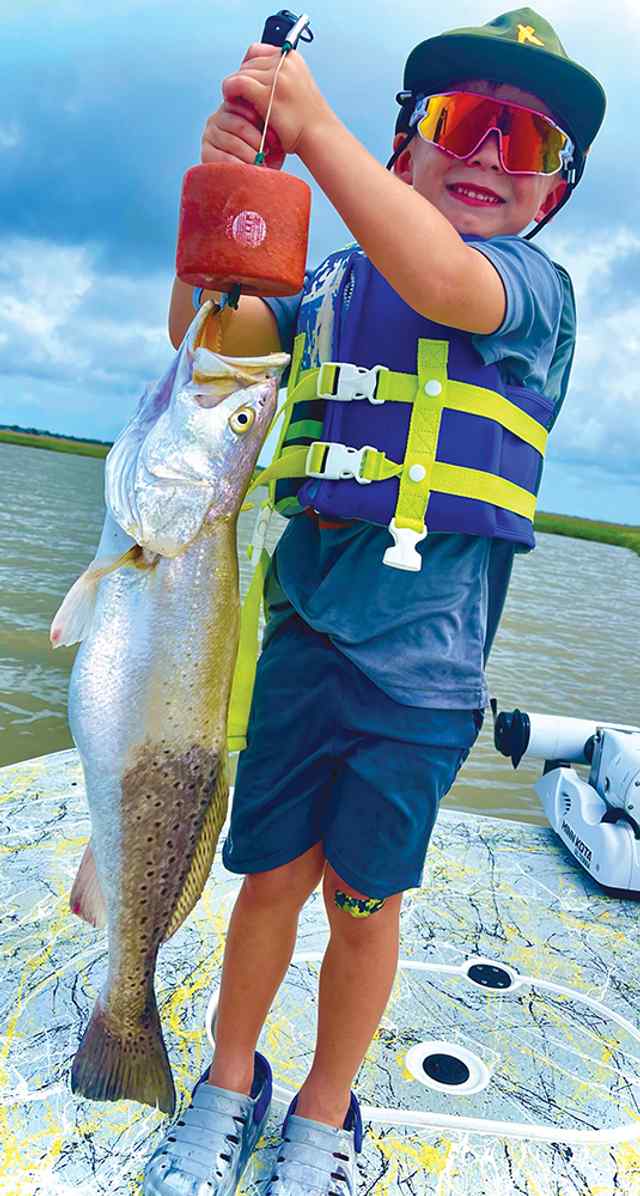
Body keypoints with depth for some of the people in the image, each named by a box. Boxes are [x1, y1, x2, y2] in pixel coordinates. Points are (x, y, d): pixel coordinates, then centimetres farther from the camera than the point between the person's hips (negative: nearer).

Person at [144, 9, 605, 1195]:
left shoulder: (537, 286, 1)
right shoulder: (337, 284, 13)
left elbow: (443, 284, -21)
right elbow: (203, 329, 3)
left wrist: (314, 126, -19)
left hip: (423, 663, -2)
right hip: (305, 636, 3)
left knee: (362, 902, 10)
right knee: (270, 875, 11)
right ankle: (229, 1086, 38)